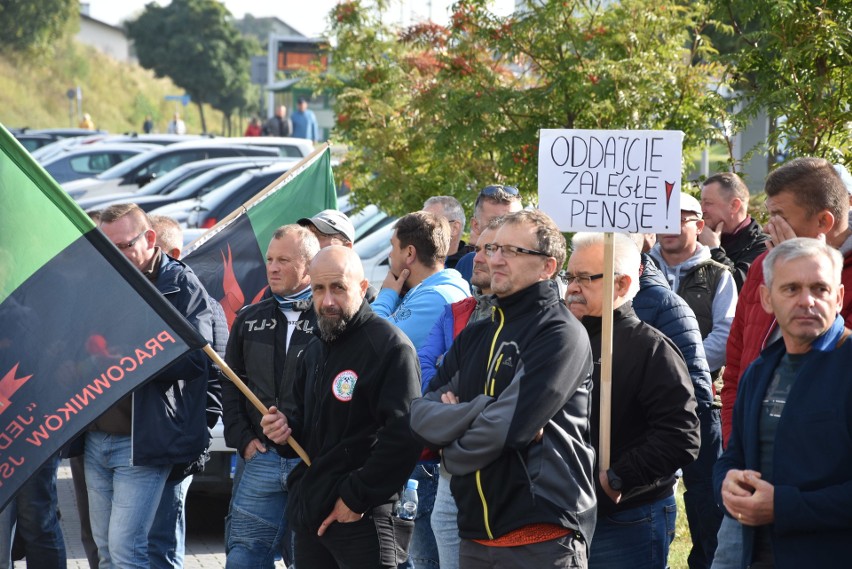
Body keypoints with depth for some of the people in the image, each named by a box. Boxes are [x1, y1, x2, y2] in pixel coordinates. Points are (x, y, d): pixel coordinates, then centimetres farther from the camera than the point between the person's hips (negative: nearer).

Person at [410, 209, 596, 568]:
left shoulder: (559, 334, -8)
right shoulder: (475, 336, 15)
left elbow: (508, 426, -18)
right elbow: (421, 415, 4)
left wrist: (453, 453, -1)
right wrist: (479, 412, -13)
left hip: (541, 537, -7)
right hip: (476, 534, 7)